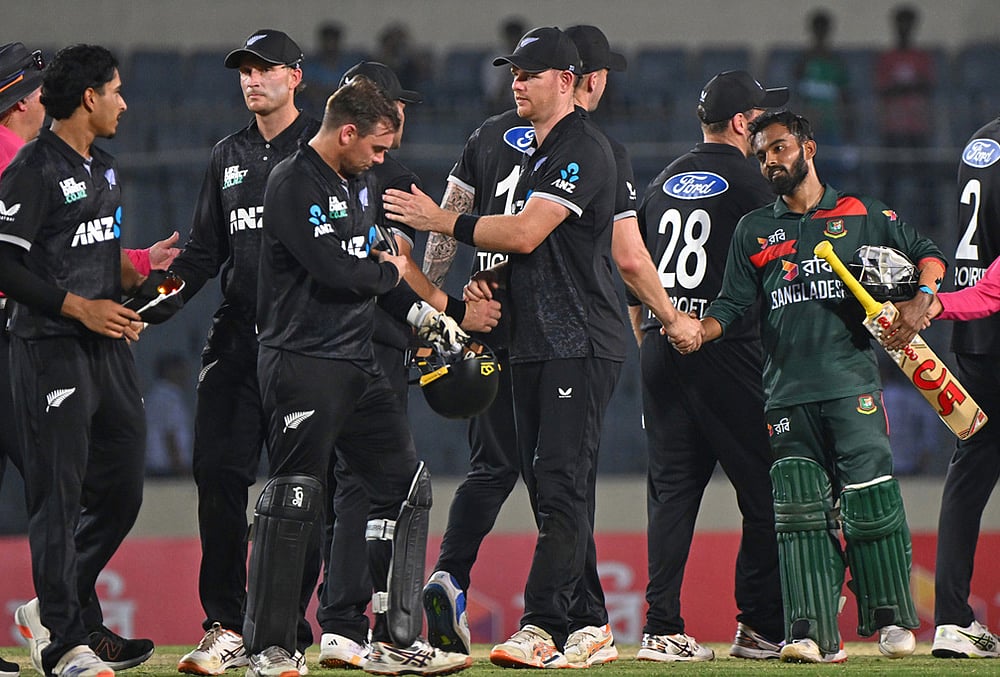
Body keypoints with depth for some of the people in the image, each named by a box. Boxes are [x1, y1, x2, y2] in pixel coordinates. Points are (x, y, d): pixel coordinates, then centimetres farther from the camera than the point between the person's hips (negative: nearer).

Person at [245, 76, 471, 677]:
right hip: (303, 364, -9)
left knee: (406, 487, 7)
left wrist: (422, 313, 11)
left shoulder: (359, 182, 16)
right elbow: (335, 271, -22)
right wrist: (391, 272, -2)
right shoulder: (294, 187, -14)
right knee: (294, 502, -8)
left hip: (358, 364, 9)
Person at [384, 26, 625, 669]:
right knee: (548, 489, 9)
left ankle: (540, 628, -21)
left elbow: (526, 232, -20)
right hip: (536, 346, 10)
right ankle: (576, 627, 12)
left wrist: (442, 221, -13)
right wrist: (492, 278, 8)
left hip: (581, 345, -10)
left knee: (561, 485, -15)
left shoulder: (584, 149, -11)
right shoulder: (537, 152, 20)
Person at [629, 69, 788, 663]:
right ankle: (762, 627, 0)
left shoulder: (663, 183, 16)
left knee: (672, 489, 6)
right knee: (764, 490, 1)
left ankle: (662, 628, -1)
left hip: (660, 347, 6)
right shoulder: (749, 181, -4)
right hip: (725, 349, -6)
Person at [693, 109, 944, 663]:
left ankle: (892, 619, 2)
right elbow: (732, 305, 9)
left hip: (852, 382, -2)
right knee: (800, 511, -5)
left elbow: (927, 254, 14)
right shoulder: (754, 230, 16)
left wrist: (920, 301, -5)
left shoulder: (862, 215, 11)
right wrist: (696, 331, -11)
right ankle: (813, 633, -7)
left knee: (869, 501, -10)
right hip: (787, 391, 2)